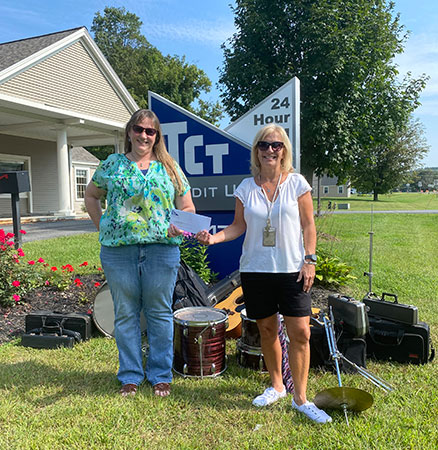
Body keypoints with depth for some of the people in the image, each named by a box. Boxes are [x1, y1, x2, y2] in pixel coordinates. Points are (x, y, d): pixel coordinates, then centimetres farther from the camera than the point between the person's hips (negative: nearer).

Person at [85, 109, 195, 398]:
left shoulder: (169, 168, 9)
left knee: (160, 313, 7)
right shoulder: (112, 164, 9)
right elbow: (91, 196, 19)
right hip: (118, 248, 1)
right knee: (125, 314, 10)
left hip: (162, 248, 0)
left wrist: (179, 225, -10)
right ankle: (130, 376, 26)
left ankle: (161, 375, 23)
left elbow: (187, 206, 10)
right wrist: (102, 224, 7)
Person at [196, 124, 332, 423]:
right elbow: (239, 226, 5)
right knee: (267, 330, 11)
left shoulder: (297, 183, 1)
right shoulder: (246, 187, 4)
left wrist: (310, 260, -6)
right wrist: (214, 237, -11)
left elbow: (308, 226, 2)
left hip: (292, 269, -1)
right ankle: (276, 386, 32)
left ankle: (301, 398, 12)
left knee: (301, 333, -4)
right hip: (255, 269, 2)